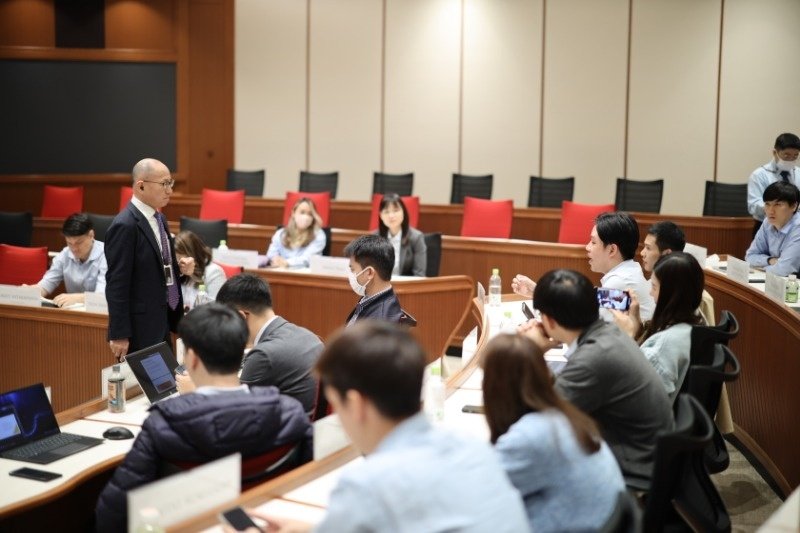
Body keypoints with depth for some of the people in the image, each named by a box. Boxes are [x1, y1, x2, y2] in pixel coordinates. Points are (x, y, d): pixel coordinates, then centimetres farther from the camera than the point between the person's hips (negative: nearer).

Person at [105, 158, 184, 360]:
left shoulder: (159, 218, 10)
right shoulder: (125, 225, -17)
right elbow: (116, 285, -18)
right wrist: (119, 335, -18)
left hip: (163, 325, 9)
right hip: (140, 330, -9)